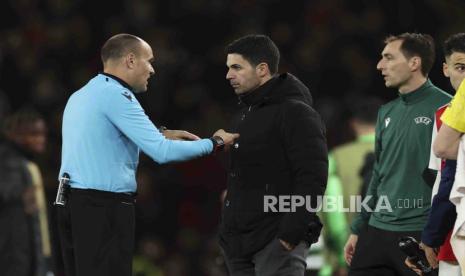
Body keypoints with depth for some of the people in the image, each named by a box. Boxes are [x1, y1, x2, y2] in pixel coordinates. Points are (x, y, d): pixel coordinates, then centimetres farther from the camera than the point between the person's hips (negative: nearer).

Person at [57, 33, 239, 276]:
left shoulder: (81, 96, 17)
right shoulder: (116, 95, -11)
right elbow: (162, 152, -16)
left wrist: (158, 135, 24)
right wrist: (215, 143, -5)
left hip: (72, 202, 9)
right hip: (105, 208, -9)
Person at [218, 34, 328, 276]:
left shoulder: (295, 113, -9)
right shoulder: (244, 114, 20)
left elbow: (312, 178, -17)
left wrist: (291, 233, -22)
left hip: (277, 241, -9)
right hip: (239, 242, 9)